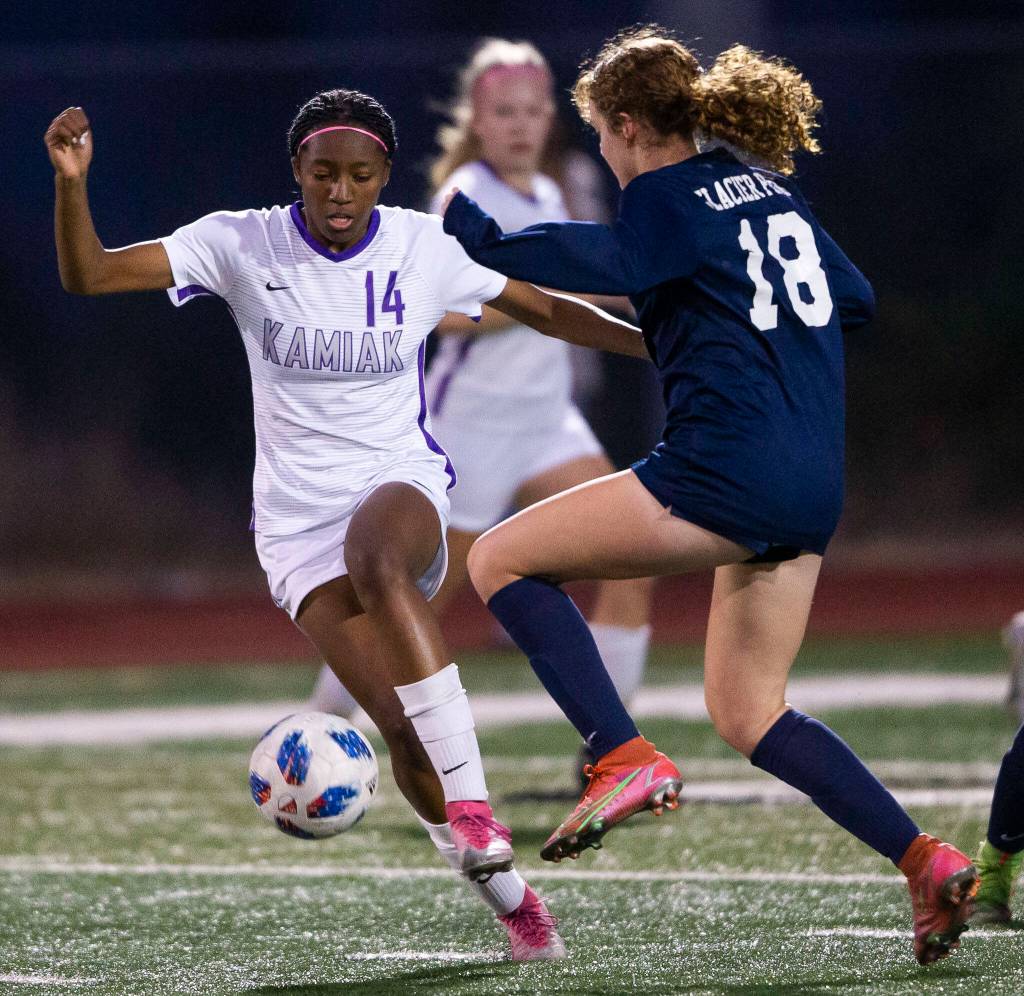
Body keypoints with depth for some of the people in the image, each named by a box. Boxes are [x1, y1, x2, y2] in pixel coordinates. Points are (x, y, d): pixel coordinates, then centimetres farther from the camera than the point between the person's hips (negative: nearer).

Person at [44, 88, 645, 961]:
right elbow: (88, 274, -11)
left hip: (404, 482, 0)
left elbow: (548, 311, 12)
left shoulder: (424, 249, -2)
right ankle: (506, 888, 6)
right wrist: (72, 183, -28)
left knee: (377, 556, -40)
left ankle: (472, 808, -39)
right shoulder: (243, 245, -5)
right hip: (298, 519, 0)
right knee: (402, 725, -15)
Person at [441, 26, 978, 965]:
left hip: (726, 469, -8)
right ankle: (927, 861, 6)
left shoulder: (671, 196, -5)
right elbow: (854, 298, 28)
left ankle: (627, 758, -11)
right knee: (748, 712, 18)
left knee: (501, 560, 1)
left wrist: (474, 230, -22)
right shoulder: (770, 186, 19)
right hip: (814, 491, 8)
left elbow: (603, 264, -25)